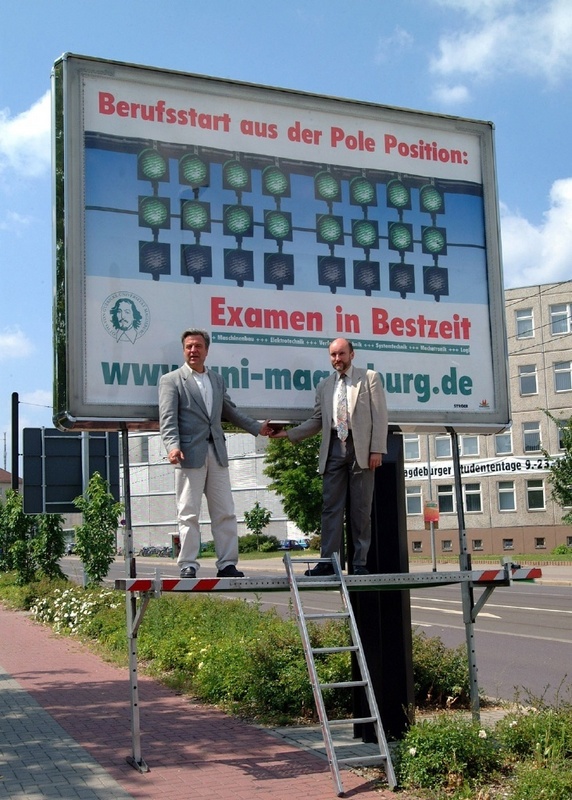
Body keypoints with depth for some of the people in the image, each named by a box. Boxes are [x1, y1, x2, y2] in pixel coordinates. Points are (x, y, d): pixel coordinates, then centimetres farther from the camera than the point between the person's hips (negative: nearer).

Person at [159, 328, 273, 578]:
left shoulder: (217, 380, 19)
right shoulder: (171, 380, 2)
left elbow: (230, 411, 29)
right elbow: (168, 418, -8)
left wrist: (257, 427, 26)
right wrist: (172, 446, -22)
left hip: (217, 453, 5)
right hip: (189, 454, -5)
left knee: (225, 513, 5)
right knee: (188, 513, -2)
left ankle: (227, 564, 10)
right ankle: (188, 565, 4)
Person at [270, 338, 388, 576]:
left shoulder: (369, 377, 5)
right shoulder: (324, 385, 16)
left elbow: (379, 415, -1)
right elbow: (316, 421, 16)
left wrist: (377, 449, -10)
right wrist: (288, 433, 5)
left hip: (361, 448, -3)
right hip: (334, 448, 3)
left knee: (361, 509, 0)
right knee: (331, 507, 1)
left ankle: (360, 562, 6)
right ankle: (327, 560, 3)